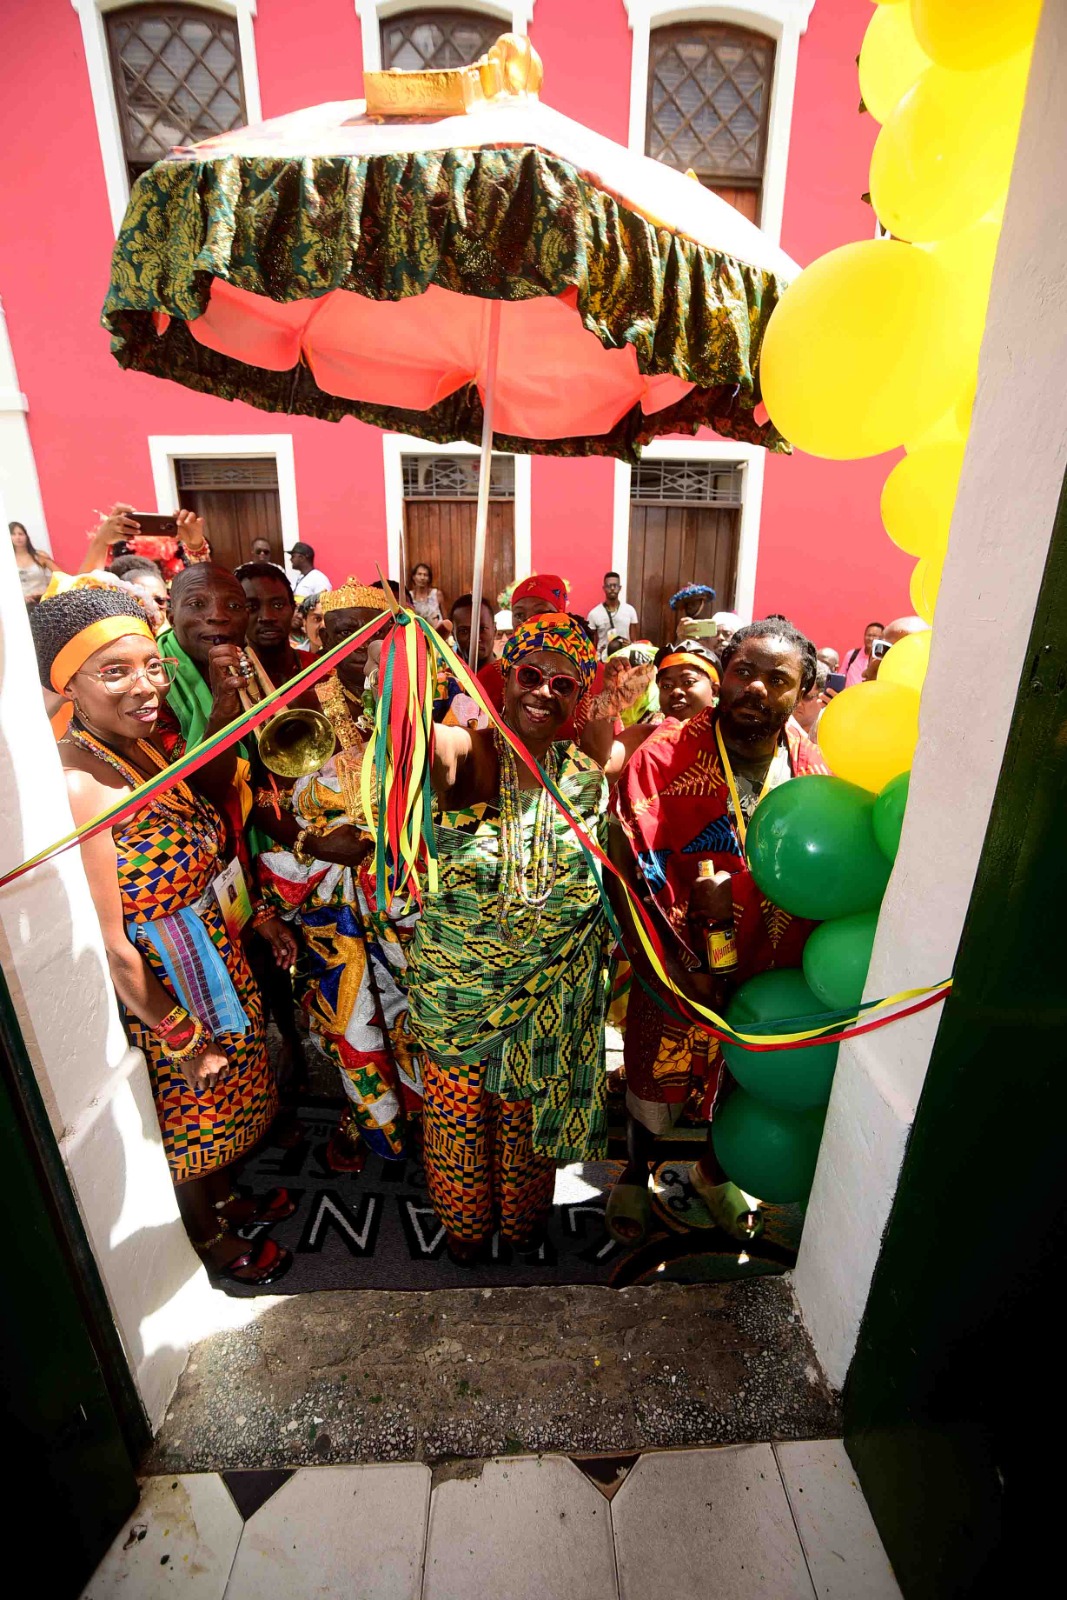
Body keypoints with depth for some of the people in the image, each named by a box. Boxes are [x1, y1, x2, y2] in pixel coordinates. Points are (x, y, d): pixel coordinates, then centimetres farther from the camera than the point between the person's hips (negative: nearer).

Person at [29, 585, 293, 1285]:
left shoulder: (147, 749, -4)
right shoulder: (74, 787, -30)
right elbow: (107, 945, -25)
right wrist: (182, 1039, -17)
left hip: (218, 962, 7)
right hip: (161, 995, -7)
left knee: (220, 1104, 29)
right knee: (188, 1119, 20)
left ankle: (227, 1199, 57)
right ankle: (213, 1239, 49)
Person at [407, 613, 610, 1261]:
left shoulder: (586, 778, -5)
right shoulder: (465, 756, -16)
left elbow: (607, 879, 6)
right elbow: (433, 754, -40)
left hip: (549, 999, 2)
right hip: (456, 989, -2)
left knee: (529, 1117, 24)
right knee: (458, 1117, 20)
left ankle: (525, 1219, 57)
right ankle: (464, 1225, 53)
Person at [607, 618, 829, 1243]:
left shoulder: (812, 769, -6)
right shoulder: (666, 755, -19)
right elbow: (630, 872, -22)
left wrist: (736, 893, -18)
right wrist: (679, 970, -21)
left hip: (768, 975, 4)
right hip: (679, 971, -3)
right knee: (656, 1075, 17)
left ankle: (714, 1171, 56)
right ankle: (637, 1172, 50)